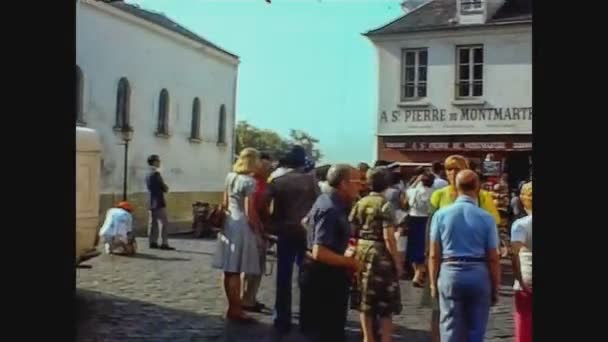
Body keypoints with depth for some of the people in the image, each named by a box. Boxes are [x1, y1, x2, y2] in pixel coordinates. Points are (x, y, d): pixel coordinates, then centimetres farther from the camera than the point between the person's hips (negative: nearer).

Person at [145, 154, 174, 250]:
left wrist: (164, 188, 8)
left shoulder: (148, 174, 13)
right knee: (165, 223, -6)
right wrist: (166, 188, 8)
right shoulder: (156, 174, -15)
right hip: (159, 202, -9)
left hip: (151, 202, 9)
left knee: (153, 222, 10)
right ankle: (164, 243, -9)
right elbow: (165, 188, -13)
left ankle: (153, 242, 13)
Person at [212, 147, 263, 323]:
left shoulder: (230, 177, 9)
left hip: (229, 224, 8)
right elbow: (250, 213, -16)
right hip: (242, 226, -8)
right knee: (236, 271, -2)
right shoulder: (249, 182, -14)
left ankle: (232, 307, 22)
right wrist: (258, 229, -5)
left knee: (229, 271, 12)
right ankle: (235, 310, 6)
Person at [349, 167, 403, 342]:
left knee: (365, 302, 15)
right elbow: (388, 238, -17)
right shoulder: (385, 205, -11)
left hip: (361, 252, 6)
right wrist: (398, 262, -10)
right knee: (386, 305, 5)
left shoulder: (359, 204, 5)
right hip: (379, 255, -6)